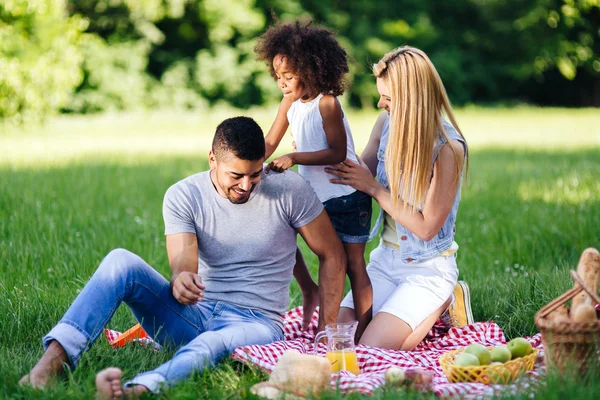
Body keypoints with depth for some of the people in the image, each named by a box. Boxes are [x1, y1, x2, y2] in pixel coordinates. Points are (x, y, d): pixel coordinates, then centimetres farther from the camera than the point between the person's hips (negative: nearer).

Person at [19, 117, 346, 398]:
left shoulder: (289, 189, -5)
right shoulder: (183, 196, -3)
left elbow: (333, 256, 4)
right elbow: (183, 265, -17)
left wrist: (327, 329, 0)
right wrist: (181, 282, -42)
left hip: (255, 322, -2)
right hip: (193, 315, 2)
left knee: (215, 343, -41)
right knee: (121, 261, -23)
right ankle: (56, 355, -40)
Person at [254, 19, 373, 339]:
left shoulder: (327, 103, -19)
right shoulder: (290, 103, 1)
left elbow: (337, 153, -22)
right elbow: (270, 142, 4)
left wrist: (294, 158, -27)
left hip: (346, 195, -7)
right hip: (314, 193, 7)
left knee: (353, 264, -1)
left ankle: (363, 332, 5)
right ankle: (309, 292, 23)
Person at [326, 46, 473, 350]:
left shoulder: (449, 148, -21)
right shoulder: (386, 124, -2)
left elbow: (426, 227, -19)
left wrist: (374, 188, -18)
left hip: (429, 269, -6)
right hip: (385, 259, 7)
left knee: (372, 348, -20)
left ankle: (441, 306, 7)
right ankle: (423, 310, 16)